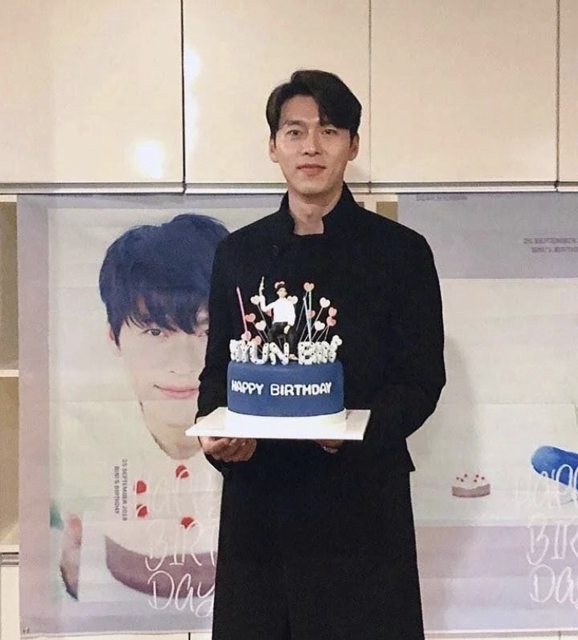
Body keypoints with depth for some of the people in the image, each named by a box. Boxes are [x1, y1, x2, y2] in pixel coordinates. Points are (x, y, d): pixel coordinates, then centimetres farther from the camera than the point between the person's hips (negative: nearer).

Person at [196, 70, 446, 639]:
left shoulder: (401, 251, 0)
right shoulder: (238, 252, 8)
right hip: (256, 494, 3)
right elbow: (217, 368, 11)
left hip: (362, 497, -2)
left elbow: (422, 380, -2)